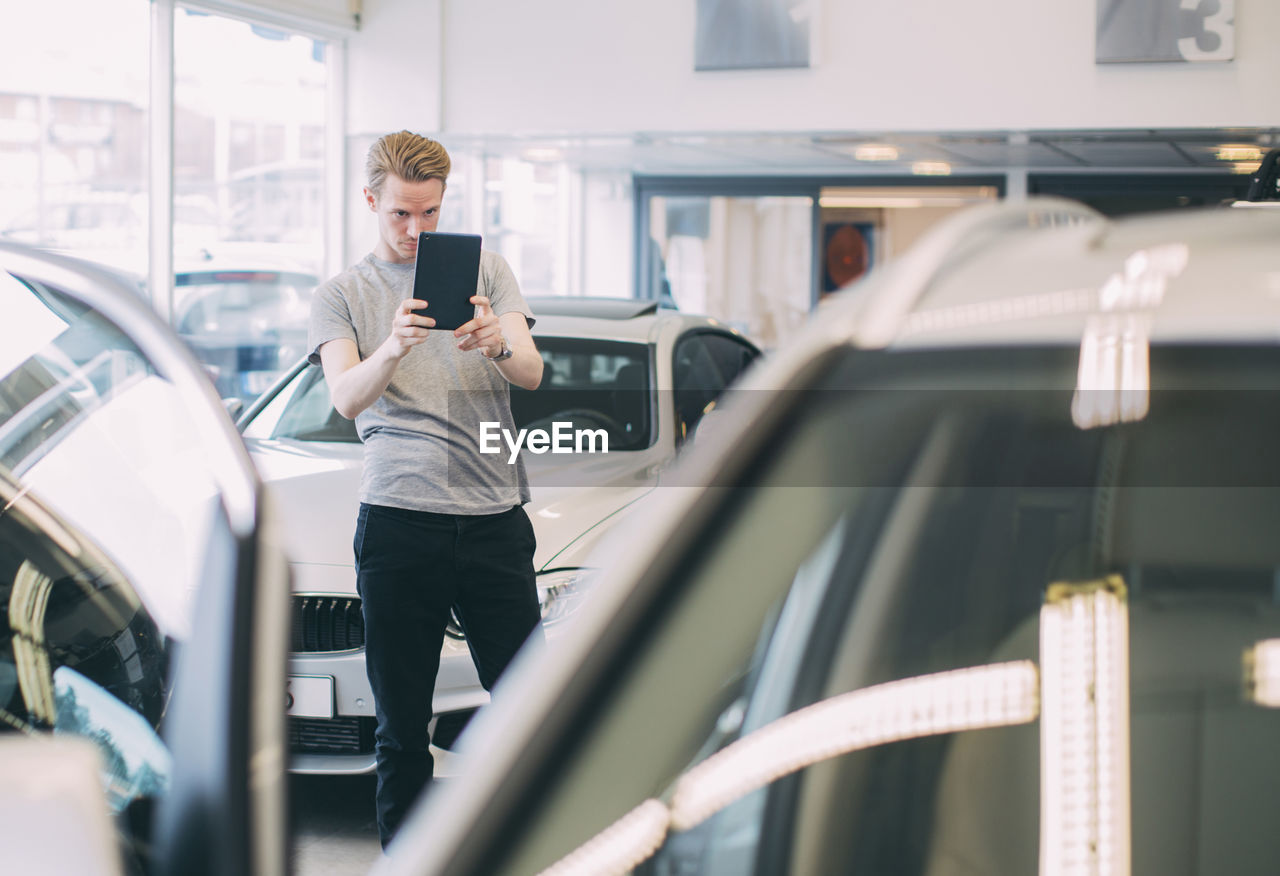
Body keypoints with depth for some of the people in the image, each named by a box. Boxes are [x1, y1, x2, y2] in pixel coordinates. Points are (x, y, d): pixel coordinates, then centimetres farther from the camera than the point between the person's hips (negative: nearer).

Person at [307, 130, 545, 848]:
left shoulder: (488, 271, 14)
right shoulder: (341, 295, 10)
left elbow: (532, 373, 0)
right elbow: (347, 398, -7)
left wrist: (496, 345, -23)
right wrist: (392, 349, -28)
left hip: (495, 518, 1)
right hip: (399, 524, -1)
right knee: (402, 723, 3)